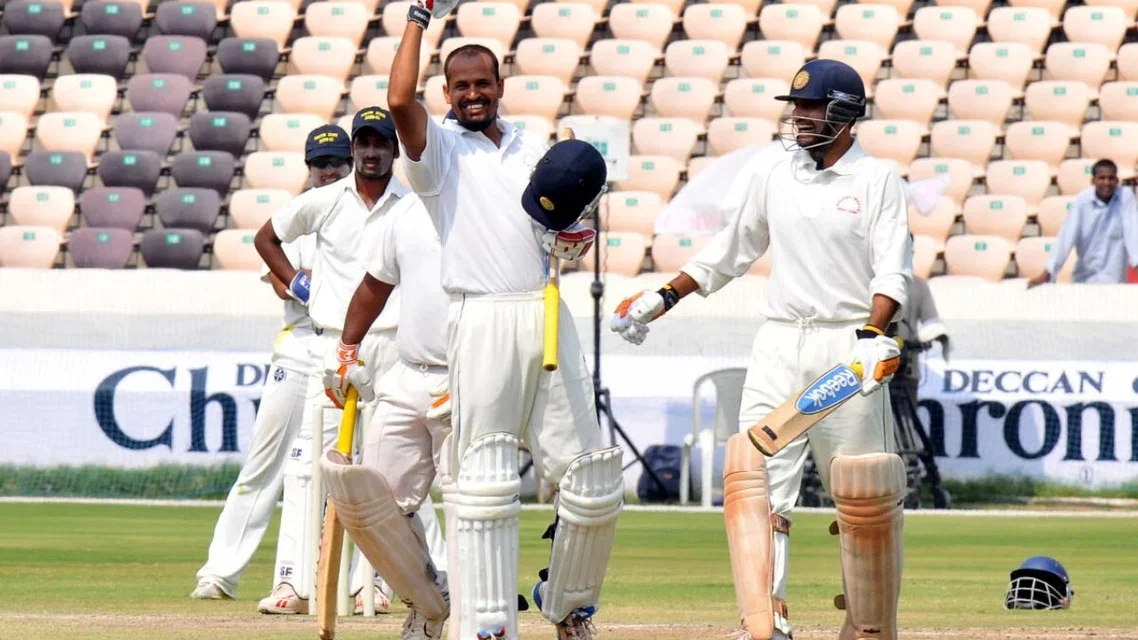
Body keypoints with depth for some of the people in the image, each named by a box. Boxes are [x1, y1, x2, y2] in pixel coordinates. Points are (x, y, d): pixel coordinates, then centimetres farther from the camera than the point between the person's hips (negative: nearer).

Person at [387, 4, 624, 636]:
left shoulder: (537, 150, 21)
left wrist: (574, 239, 0)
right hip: (482, 319, -4)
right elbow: (400, 99, -13)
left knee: (593, 481, 1)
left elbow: (570, 237, 24)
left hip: (548, 317, 4)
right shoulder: (439, 145, 7)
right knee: (485, 478, -6)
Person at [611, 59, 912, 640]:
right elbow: (735, 248, 23)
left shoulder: (877, 180, -2)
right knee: (754, 478, -11)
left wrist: (873, 334, -26)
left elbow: (894, 272, -10)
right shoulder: (774, 168, 12)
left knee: (862, 496, -1)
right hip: (779, 345, 4)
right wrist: (663, 299, 21)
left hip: (848, 347, -4)